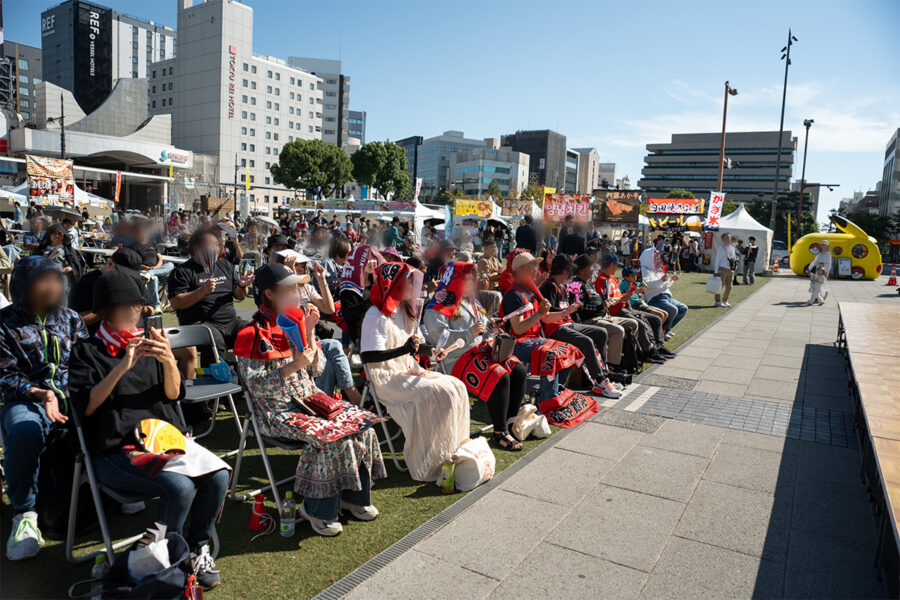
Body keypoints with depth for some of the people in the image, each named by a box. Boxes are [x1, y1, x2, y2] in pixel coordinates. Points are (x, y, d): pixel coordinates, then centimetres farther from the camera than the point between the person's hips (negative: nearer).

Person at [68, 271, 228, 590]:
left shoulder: (148, 342, 15)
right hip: (116, 452, -4)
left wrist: (169, 362, -14)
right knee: (179, 486, -30)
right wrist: (122, 367, -19)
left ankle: (197, 550, 3)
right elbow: (86, 406, -8)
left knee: (218, 476, -20)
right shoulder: (87, 351, 5)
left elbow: (173, 394, 6)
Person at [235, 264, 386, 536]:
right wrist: (294, 366, -25)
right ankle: (316, 508, -8)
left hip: (309, 398, 7)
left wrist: (308, 332, -3)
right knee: (332, 437, -27)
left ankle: (352, 494, 4)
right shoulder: (254, 335, -9)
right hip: (278, 410, -7)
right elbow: (257, 387, -16)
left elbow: (317, 369, 8)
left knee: (360, 424, -12)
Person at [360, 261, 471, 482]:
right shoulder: (376, 316, -14)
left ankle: (455, 449, -2)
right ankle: (432, 463, -14)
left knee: (457, 386, -7)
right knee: (441, 394, -24)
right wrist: (404, 349, -29)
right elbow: (368, 356, -23)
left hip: (407, 372, 9)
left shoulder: (404, 311, 14)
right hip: (387, 379, -9)